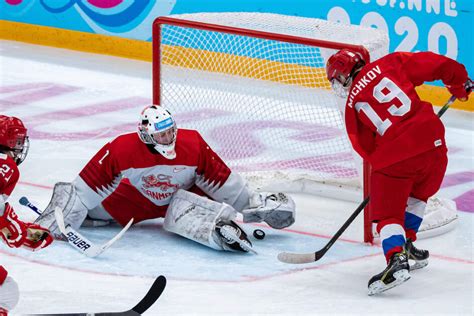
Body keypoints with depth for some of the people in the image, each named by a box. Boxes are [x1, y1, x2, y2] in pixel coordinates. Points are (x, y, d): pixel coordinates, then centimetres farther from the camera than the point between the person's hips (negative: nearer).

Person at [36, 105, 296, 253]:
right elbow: (90, 185, -25)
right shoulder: (121, 150, -30)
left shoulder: (193, 144, -28)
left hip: (180, 195, -2)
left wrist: (250, 203, -13)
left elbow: (220, 180, -17)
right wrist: (61, 220, -27)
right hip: (136, 196, 2)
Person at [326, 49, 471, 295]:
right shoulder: (389, 64, 11)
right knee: (418, 194, 31)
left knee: (387, 212, 4)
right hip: (433, 141, 3)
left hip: (394, 155, -3)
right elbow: (433, 64, 8)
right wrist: (459, 82, 24)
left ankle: (397, 259, -20)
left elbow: (365, 147, 11)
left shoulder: (352, 105, 9)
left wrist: (380, 161, 26)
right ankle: (406, 244, 34)